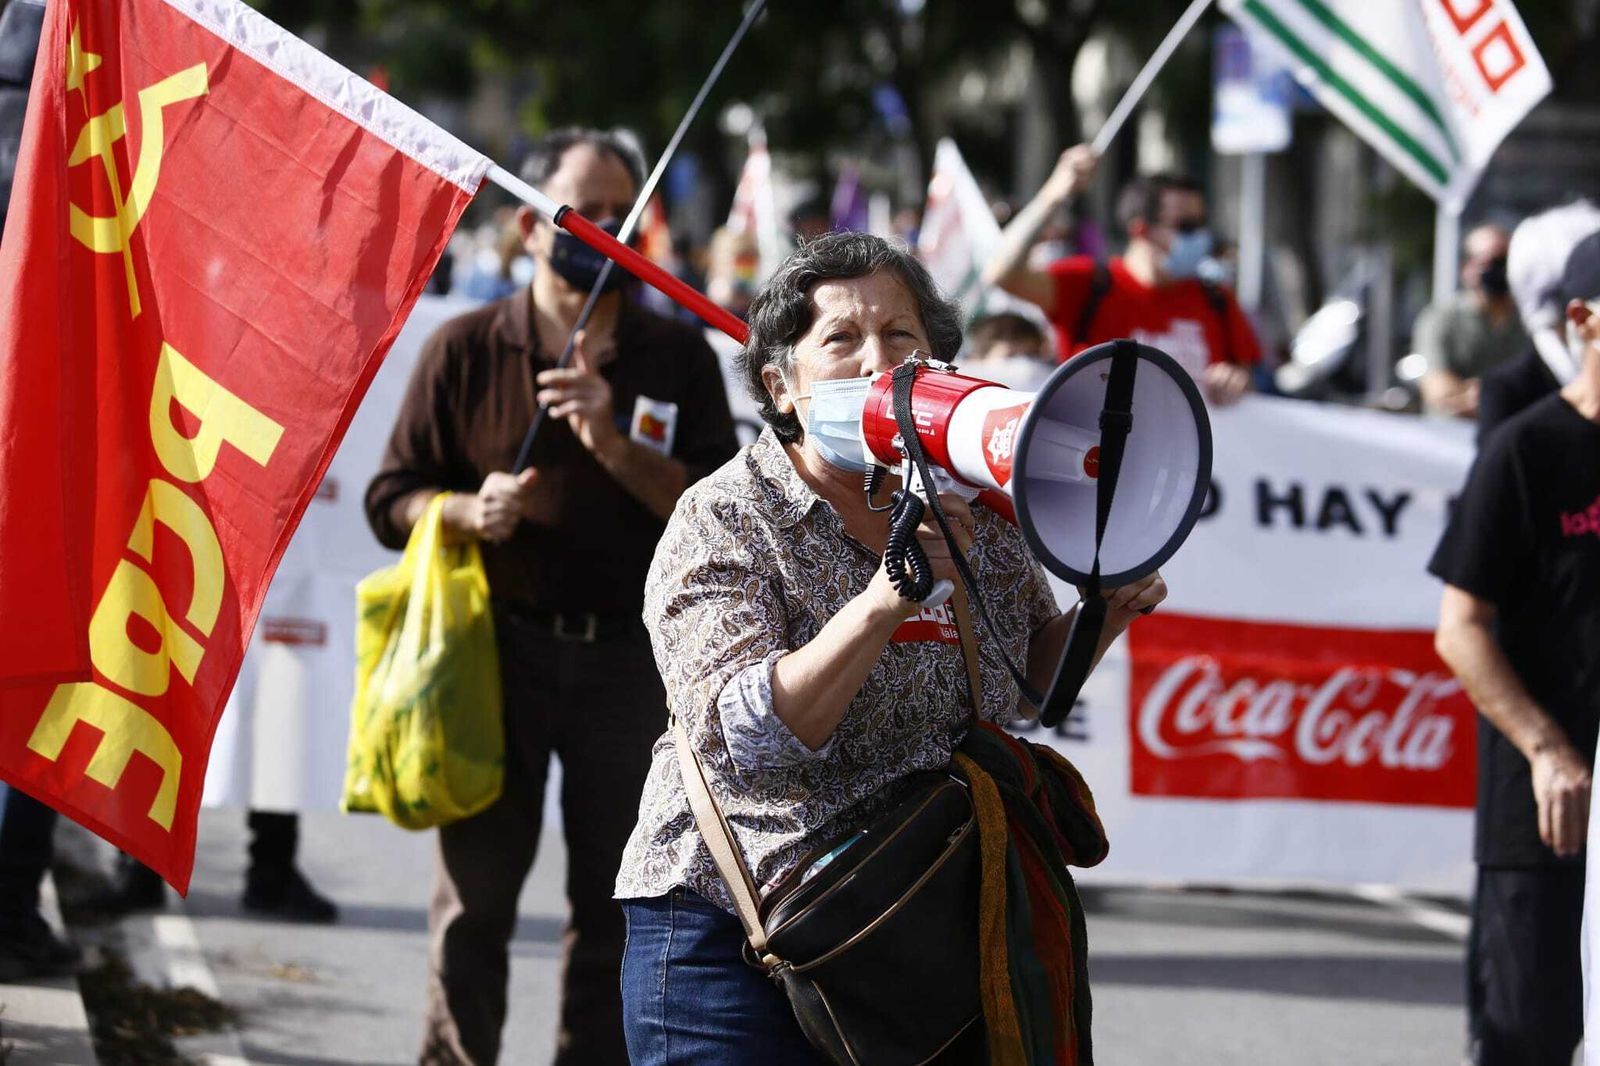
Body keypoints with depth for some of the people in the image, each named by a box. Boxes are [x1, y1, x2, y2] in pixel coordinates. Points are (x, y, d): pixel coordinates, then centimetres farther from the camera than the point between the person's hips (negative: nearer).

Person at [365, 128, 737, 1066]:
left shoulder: (678, 356, 6)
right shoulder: (466, 349, 4)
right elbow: (393, 498, 6)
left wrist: (616, 446, -15)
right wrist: (471, 511, -14)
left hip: (630, 659, 1)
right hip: (499, 645, -1)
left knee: (616, 902, 4)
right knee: (476, 890, 1)